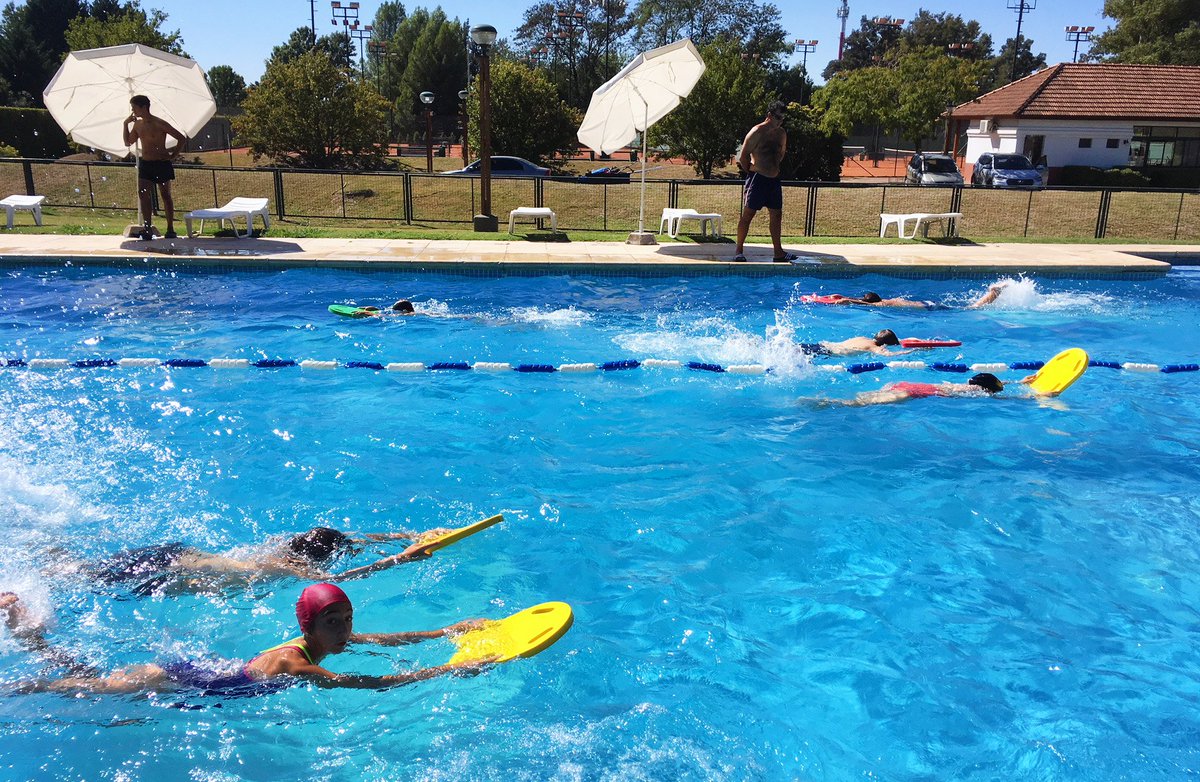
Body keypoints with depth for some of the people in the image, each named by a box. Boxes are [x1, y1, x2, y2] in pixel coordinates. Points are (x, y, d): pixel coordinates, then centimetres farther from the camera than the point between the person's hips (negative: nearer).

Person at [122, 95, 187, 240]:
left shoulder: (159, 124, -11)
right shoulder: (137, 124, 8)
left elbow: (182, 139, -11)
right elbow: (128, 142, 18)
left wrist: (173, 155, -9)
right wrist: (125, 124, 8)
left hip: (162, 164, -5)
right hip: (145, 164, 5)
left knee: (166, 195, 5)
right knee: (142, 193, -11)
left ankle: (170, 229, 12)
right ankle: (147, 227, -13)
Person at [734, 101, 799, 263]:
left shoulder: (782, 133, 12)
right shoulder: (757, 132, -10)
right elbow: (744, 155, -9)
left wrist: (775, 169, 18)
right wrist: (750, 172, -3)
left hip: (774, 179, 7)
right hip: (757, 179, -7)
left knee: (776, 215, 8)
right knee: (747, 214, -4)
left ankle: (778, 252, 14)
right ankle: (739, 250, 2)